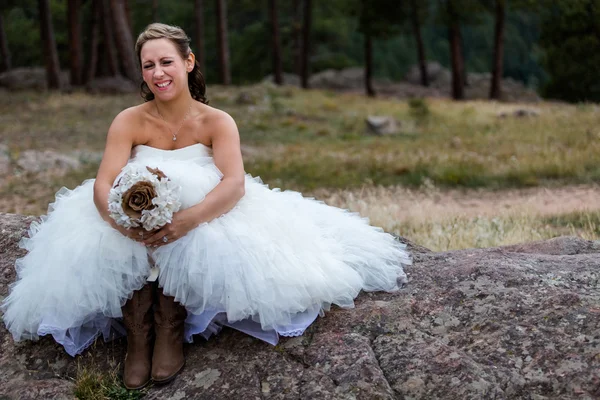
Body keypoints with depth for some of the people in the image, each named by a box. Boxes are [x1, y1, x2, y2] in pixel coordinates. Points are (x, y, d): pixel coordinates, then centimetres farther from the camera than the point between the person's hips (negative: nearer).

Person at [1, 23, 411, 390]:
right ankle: (138, 333, -19)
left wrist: (191, 217, -44)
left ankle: (170, 330, -18)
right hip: (135, 221, 1)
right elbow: (102, 185, -17)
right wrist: (121, 219, -41)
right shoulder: (130, 121, -5)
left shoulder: (217, 122, -8)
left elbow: (235, 183, -24)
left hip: (202, 219, -1)